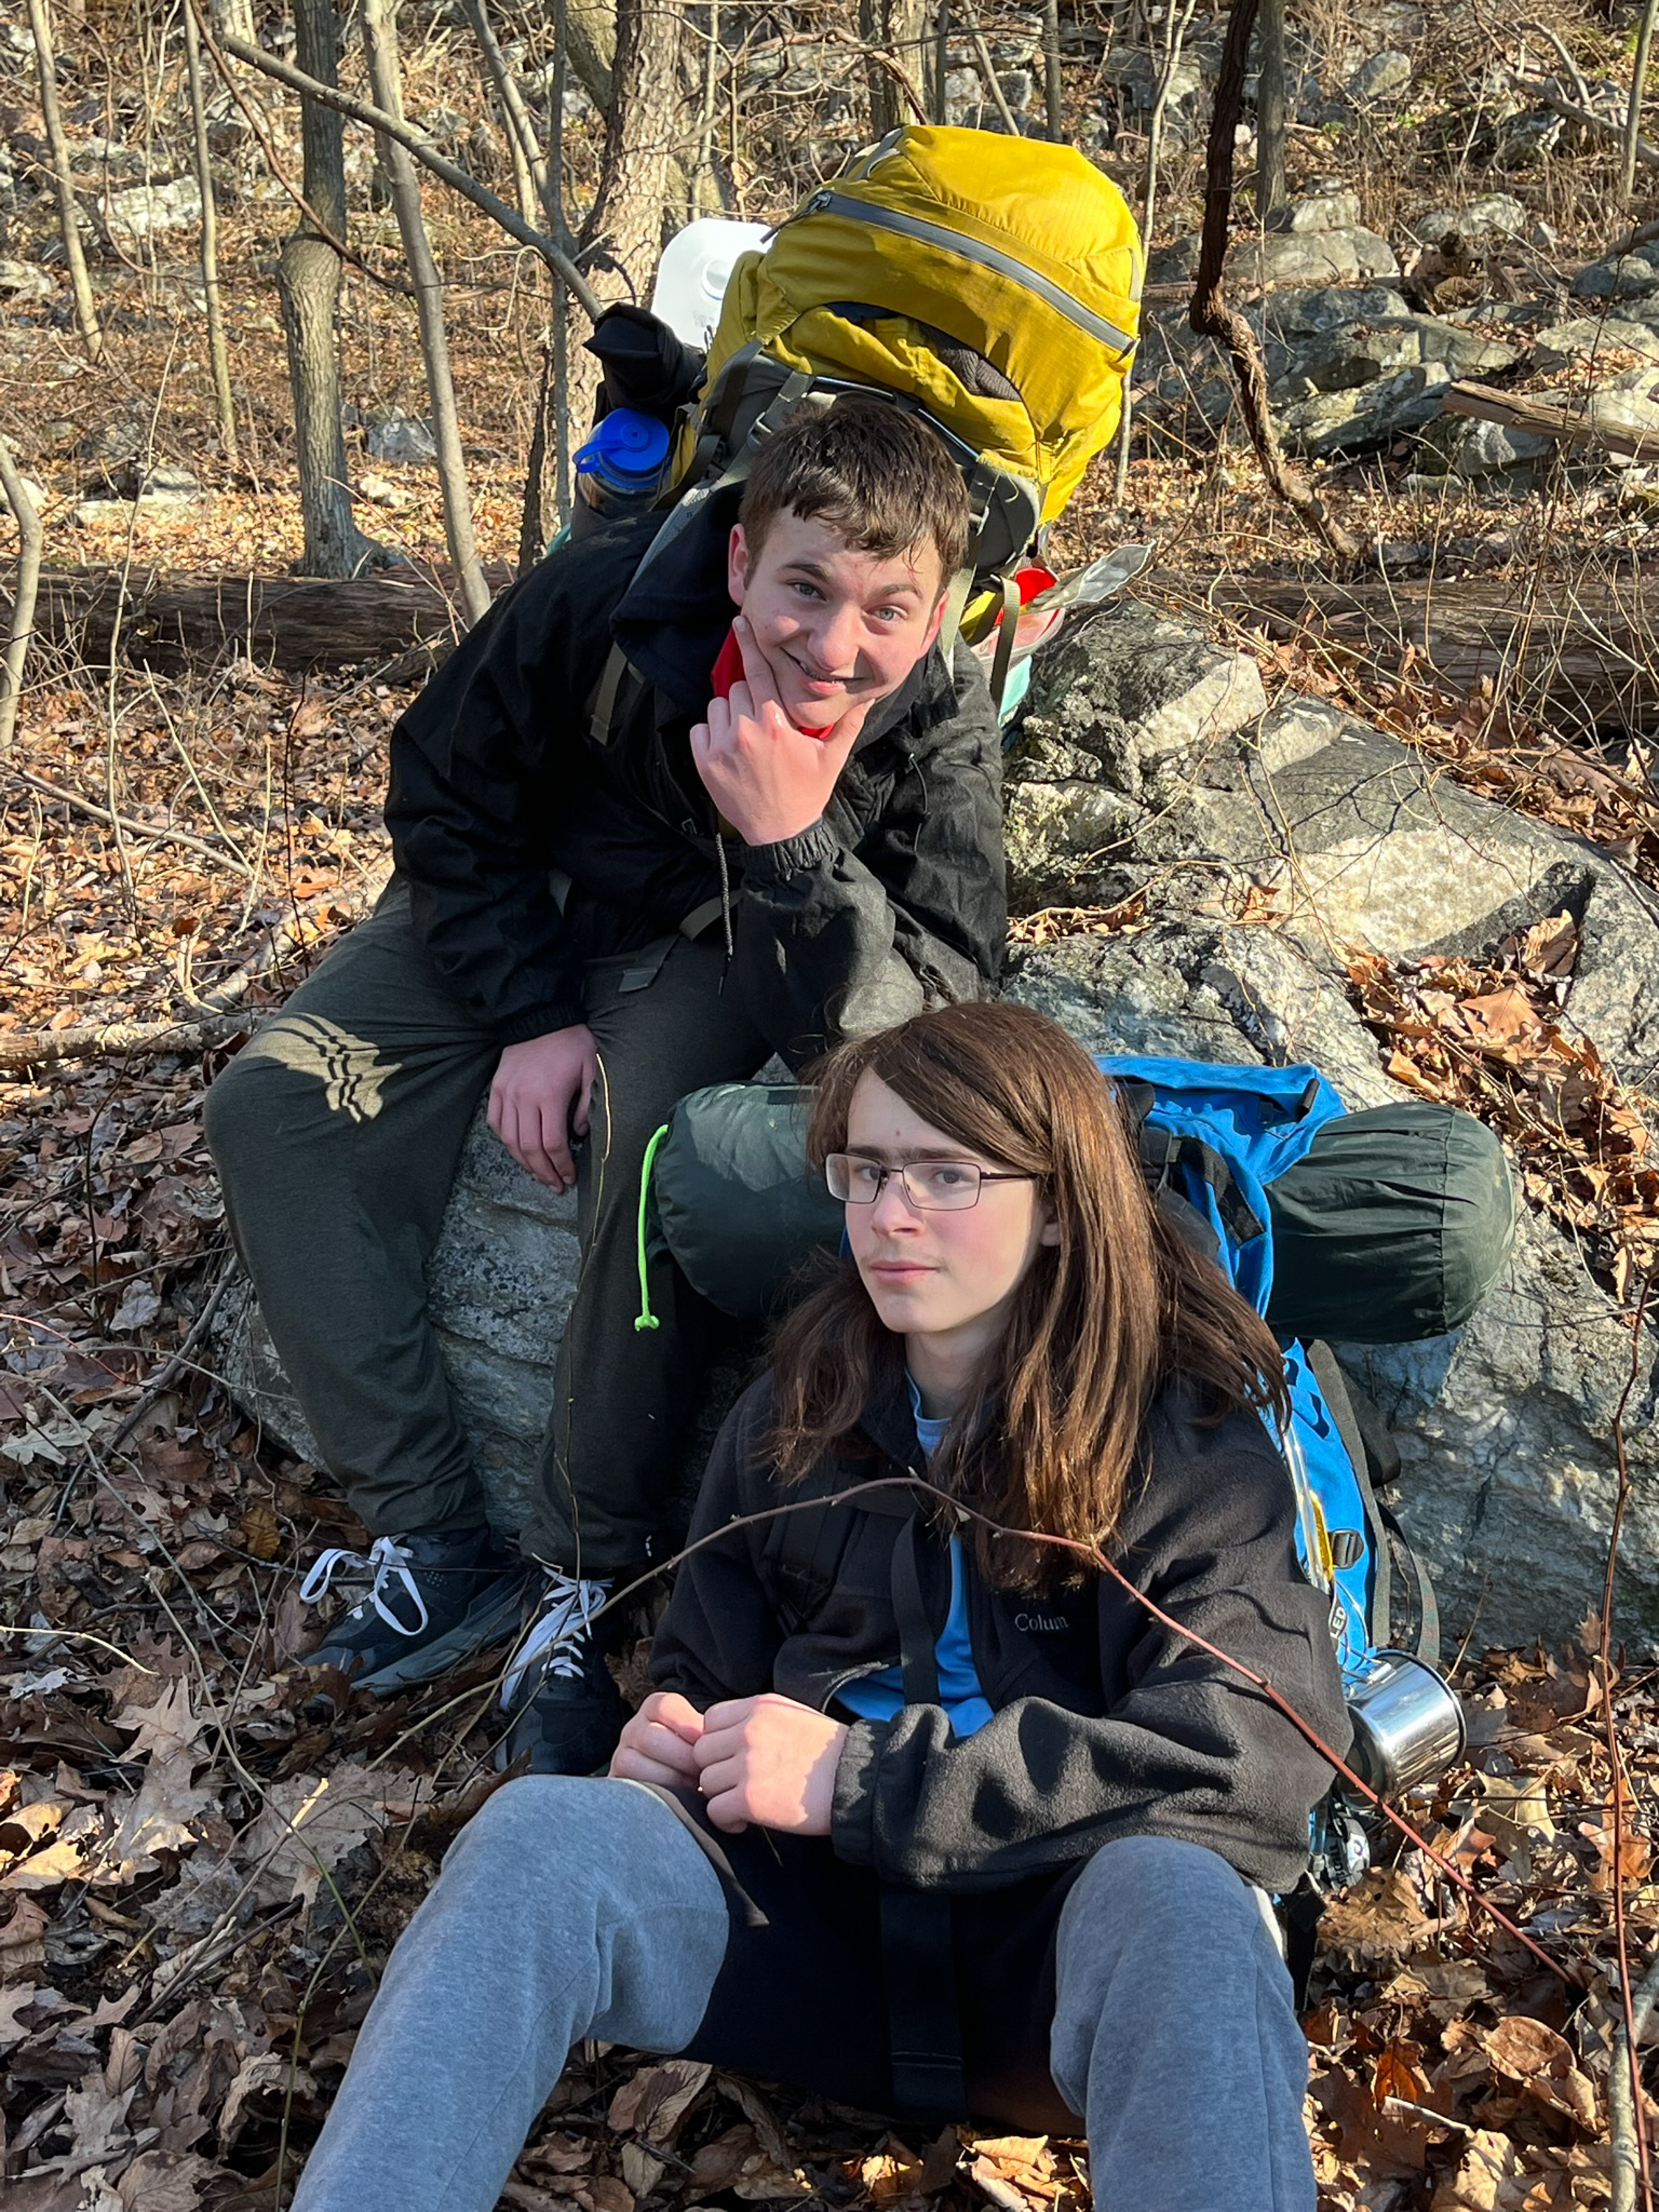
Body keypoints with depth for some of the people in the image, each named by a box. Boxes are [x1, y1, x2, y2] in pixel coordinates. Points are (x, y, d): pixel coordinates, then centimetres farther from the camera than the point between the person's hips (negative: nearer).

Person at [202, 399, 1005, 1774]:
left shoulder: (943, 727, -27)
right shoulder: (602, 603, -28)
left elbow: (914, 1027, -31)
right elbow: (445, 805, -10)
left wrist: (790, 845, -44)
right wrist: (531, 1016, -19)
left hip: (711, 949, -2)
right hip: (524, 909, 3)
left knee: (656, 1145, -34)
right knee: (275, 1099, -16)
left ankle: (588, 1587, -20)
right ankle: (433, 1541, -15)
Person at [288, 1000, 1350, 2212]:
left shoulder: (1184, 1430, -3)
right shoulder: (795, 1417, 11)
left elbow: (1256, 1748, -16)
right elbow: (704, 1673, 24)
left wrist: (866, 1778, -18)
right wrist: (675, 1740, -3)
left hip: (1080, 1944, -3)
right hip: (814, 1917, 3)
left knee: (1173, 1893, -37)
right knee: (544, 1829, -23)